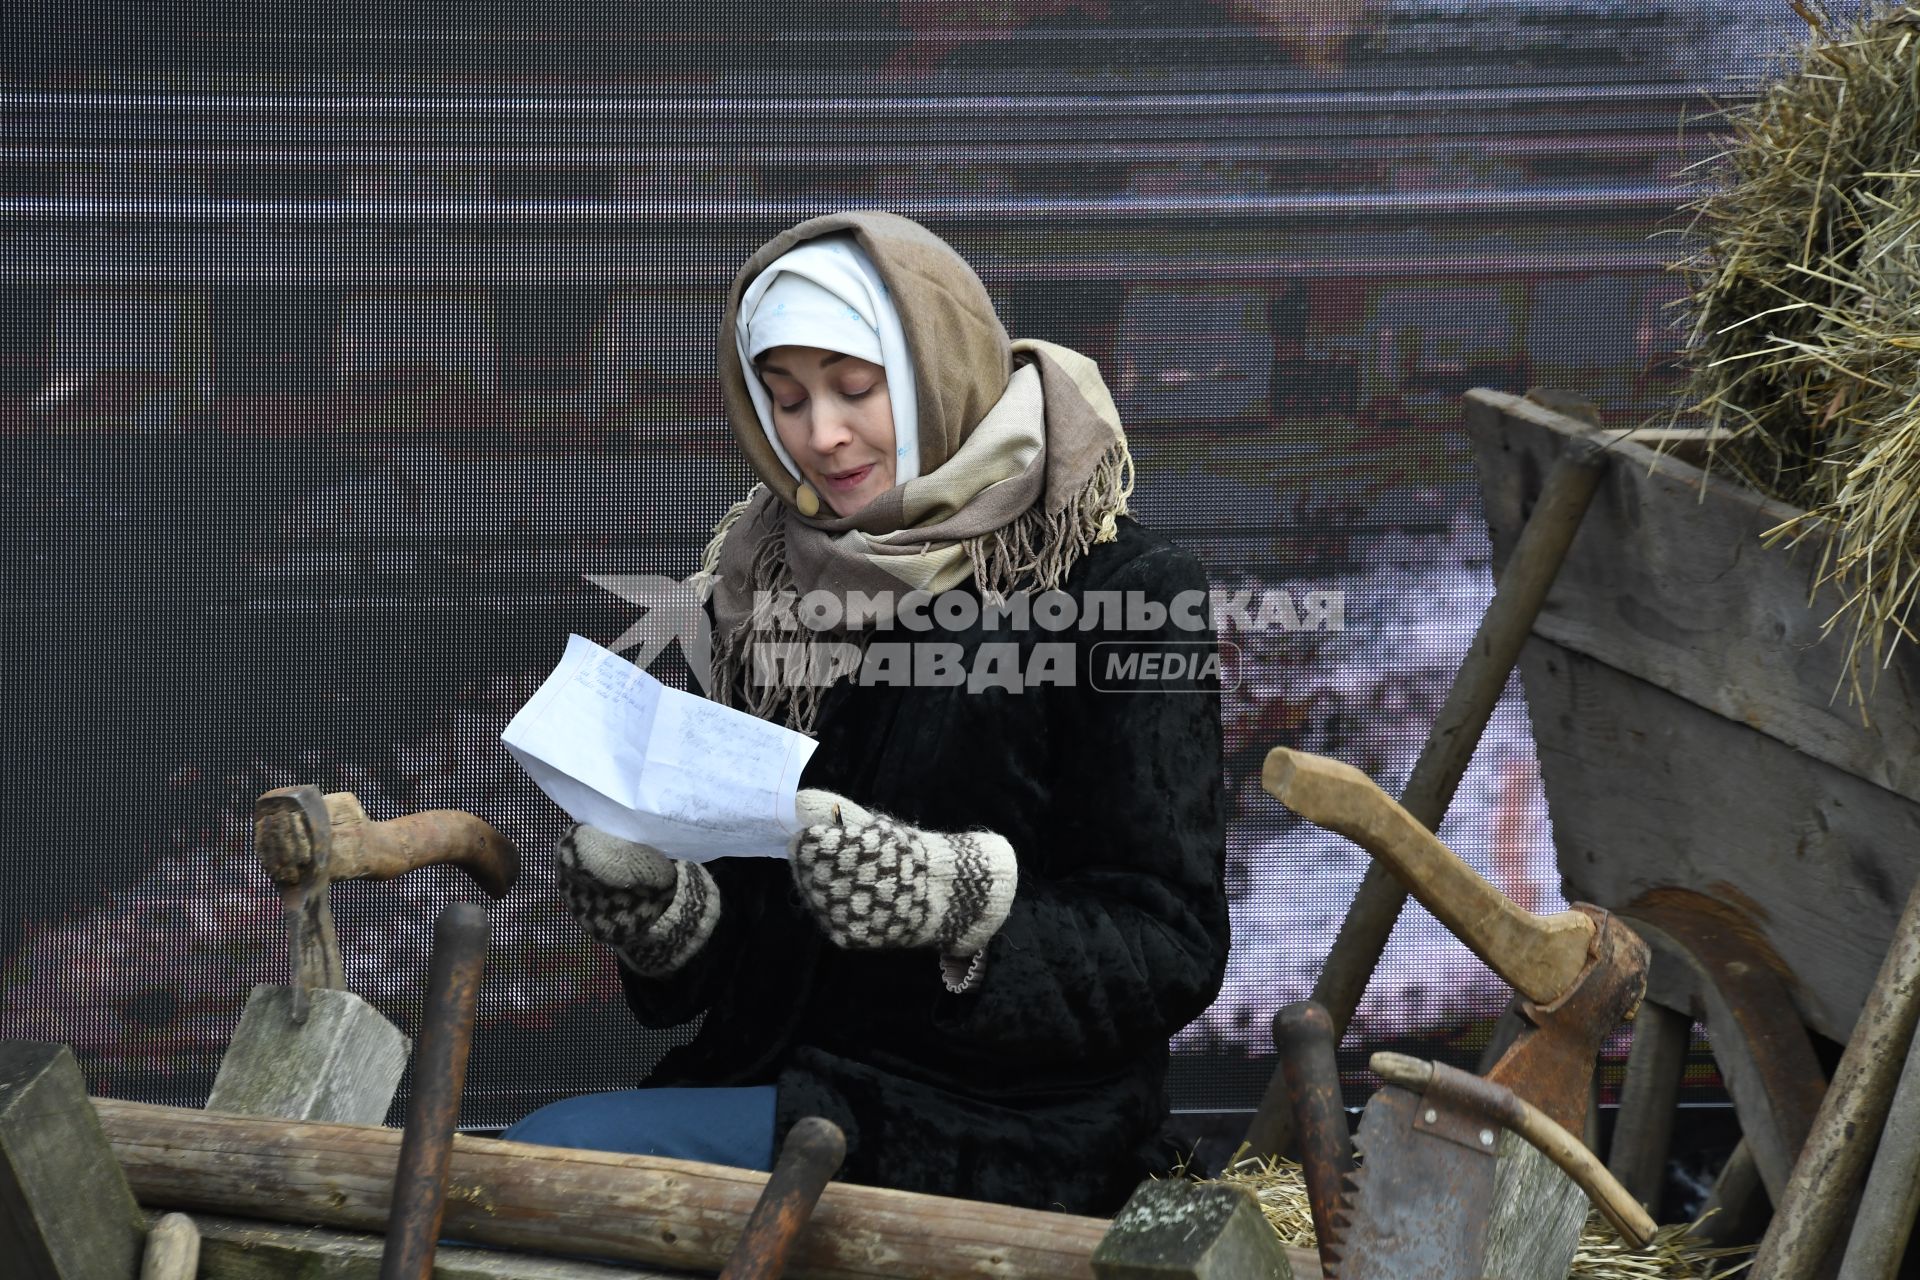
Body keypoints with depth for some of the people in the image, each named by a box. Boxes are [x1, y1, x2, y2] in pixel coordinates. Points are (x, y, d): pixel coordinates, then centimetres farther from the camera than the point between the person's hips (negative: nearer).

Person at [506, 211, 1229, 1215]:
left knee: (549, 1153, -22)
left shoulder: (1120, 593, -7)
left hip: (1001, 1137, -6)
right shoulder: (770, 588, 11)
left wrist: (962, 900, -28)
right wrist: (651, 903, -7)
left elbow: (1171, 952, -11)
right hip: (780, 1076, 6)